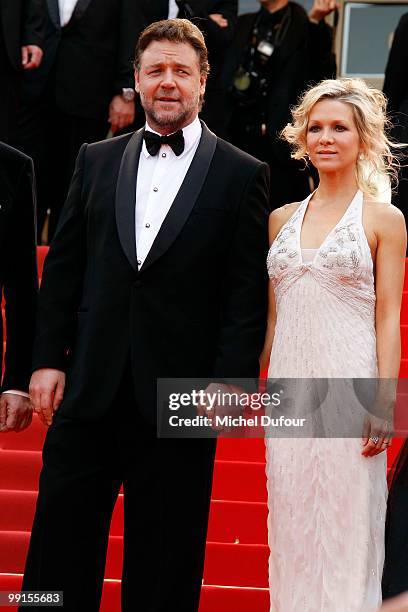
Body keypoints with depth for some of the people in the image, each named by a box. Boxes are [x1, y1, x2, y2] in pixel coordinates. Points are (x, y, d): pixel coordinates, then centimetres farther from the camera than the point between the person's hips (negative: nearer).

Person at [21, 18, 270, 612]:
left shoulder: (242, 175, 1)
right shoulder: (97, 161, 10)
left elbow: (248, 296, -3)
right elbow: (62, 271, 10)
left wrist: (230, 382, -11)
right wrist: (48, 359, 2)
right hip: (89, 387, 3)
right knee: (59, 547, 5)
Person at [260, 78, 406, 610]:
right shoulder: (282, 219, 13)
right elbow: (270, 314, 15)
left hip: (349, 385, -4)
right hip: (290, 386, 4)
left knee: (346, 526, -2)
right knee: (290, 529, 6)